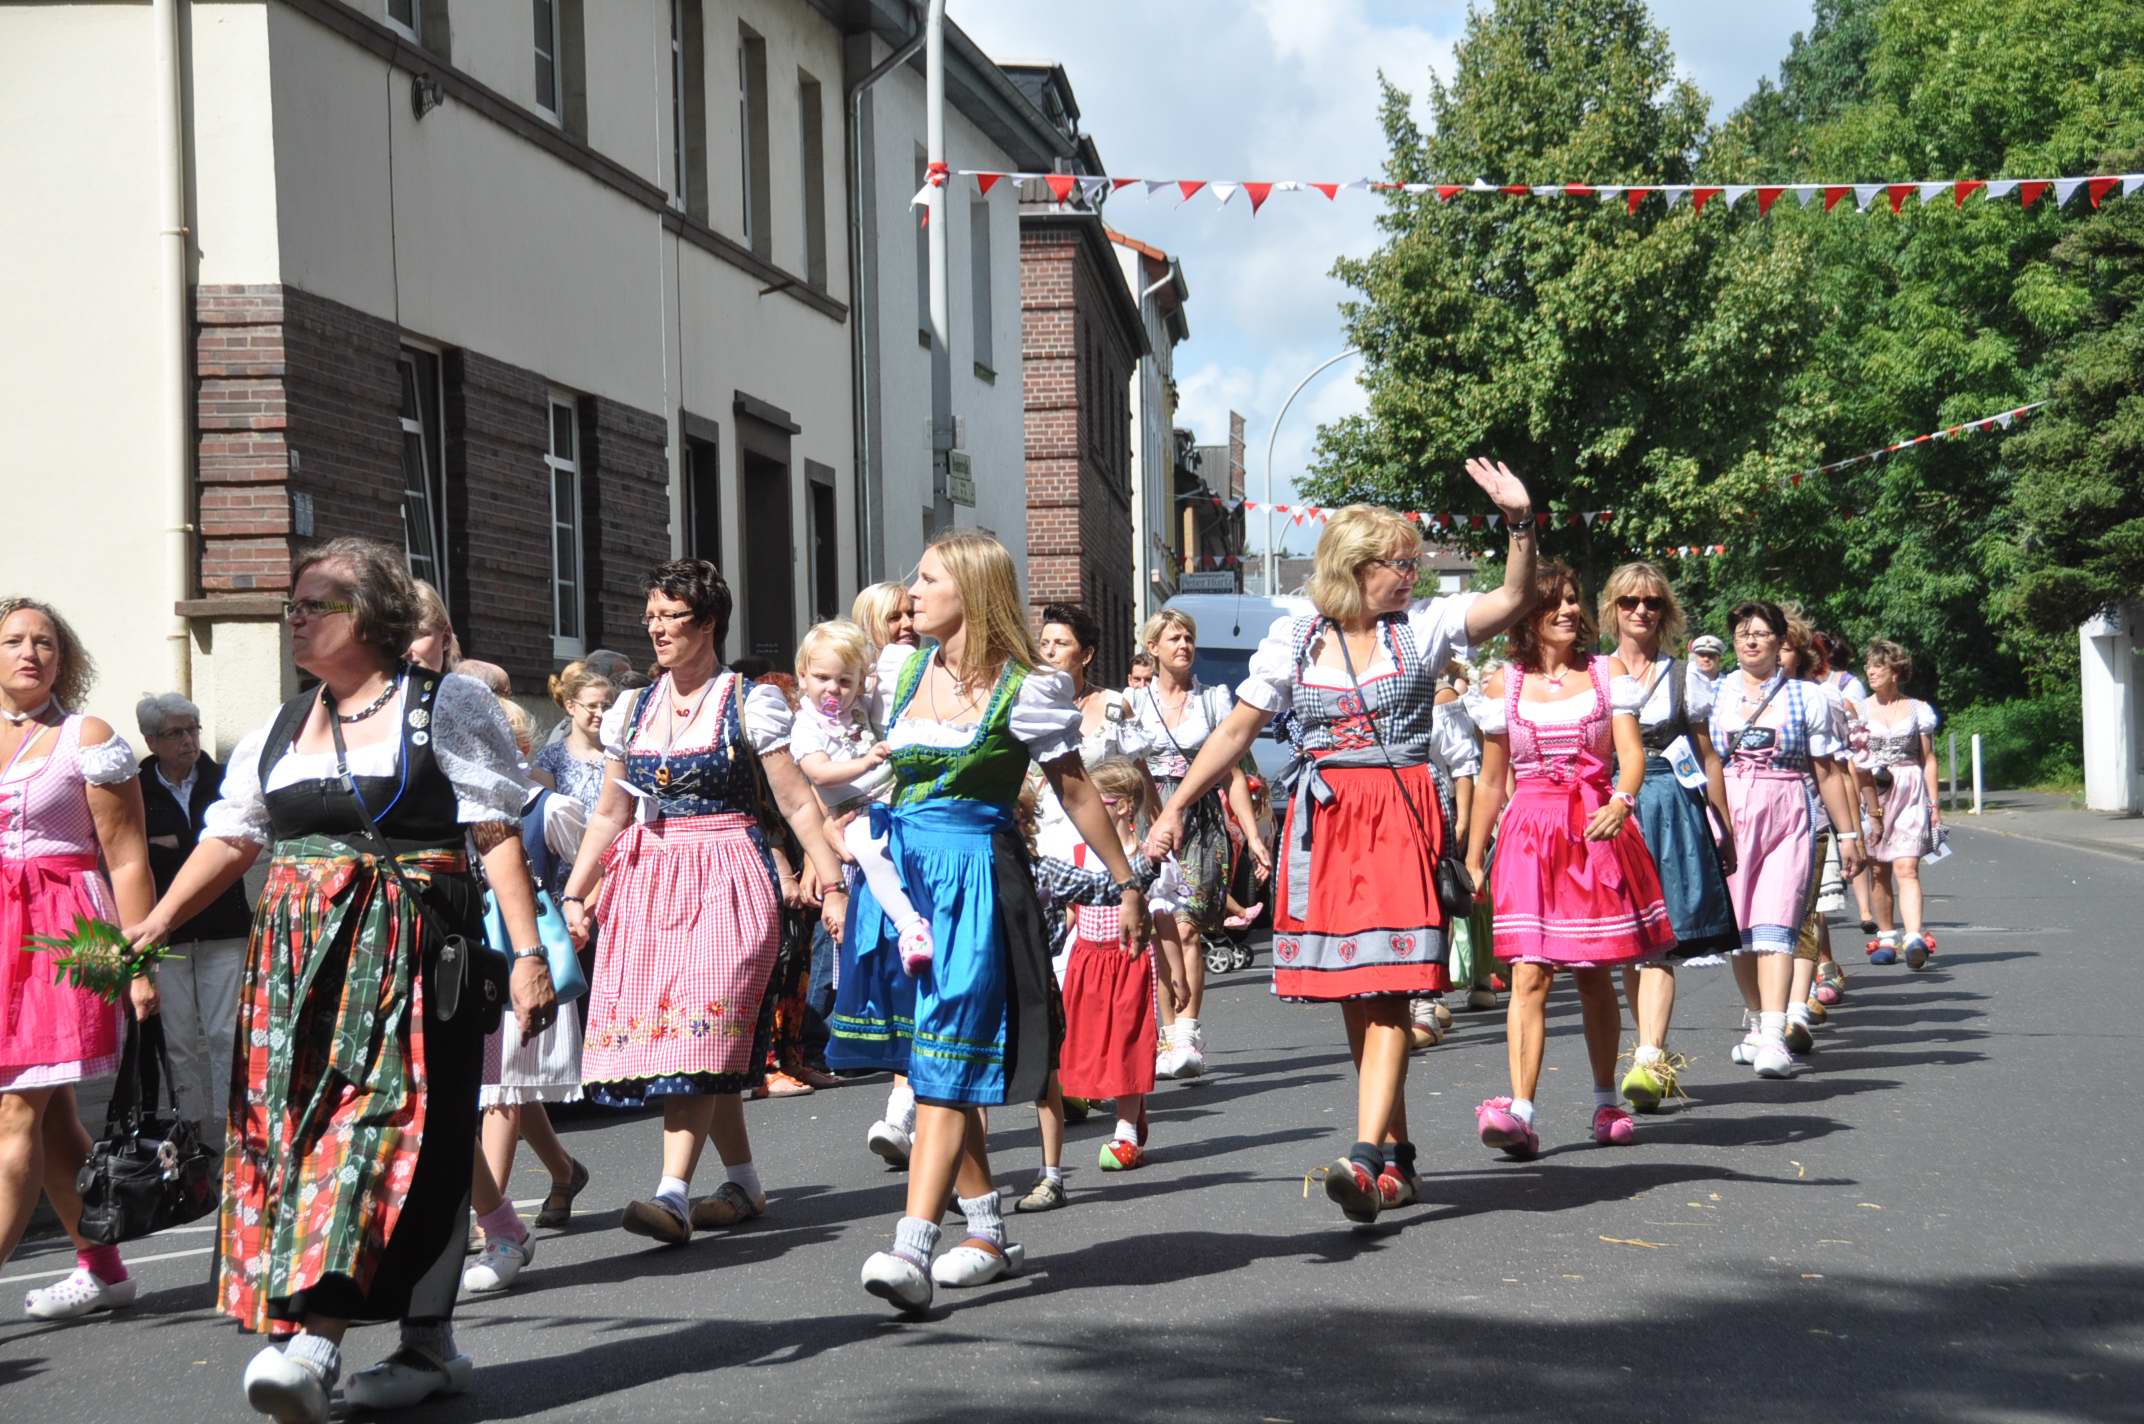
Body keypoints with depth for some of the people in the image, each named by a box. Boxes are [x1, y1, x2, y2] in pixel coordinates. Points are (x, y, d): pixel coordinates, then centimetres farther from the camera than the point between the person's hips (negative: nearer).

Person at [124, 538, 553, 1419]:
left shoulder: (445, 706, 1)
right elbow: (229, 840, 13)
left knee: (377, 1122, -12)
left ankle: (315, 1337, -21)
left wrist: (527, 954, -12)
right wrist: (153, 925, -1)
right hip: (299, 956, 6)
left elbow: (498, 838, -5)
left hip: (409, 951, -6)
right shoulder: (280, 731, 17)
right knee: (294, 1128, 1)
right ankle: (429, 1348, 7)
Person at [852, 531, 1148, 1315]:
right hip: (901, 870, 6)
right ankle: (988, 1233, 21)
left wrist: (1126, 883, 6)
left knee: (945, 1064, -12)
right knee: (931, 1065, 10)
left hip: (976, 880, -6)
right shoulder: (900, 670, 10)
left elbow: (1075, 789, 3)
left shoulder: (1025, 690, -5)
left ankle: (911, 1250, -20)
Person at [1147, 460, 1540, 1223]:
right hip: (1324, 821, 2)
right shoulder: (1295, 639, 8)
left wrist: (1520, 522, -22)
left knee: (1386, 991, -12)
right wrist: (1175, 809, 7)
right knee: (1353, 997, 3)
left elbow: (1512, 600, -7)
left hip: (1400, 818, -2)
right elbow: (1237, 731, 10)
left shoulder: (1423, 625, 5)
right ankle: (1396, 1156, 13)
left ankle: (1367, 1157, -20)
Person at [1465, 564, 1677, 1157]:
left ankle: (1606, 1102, 25)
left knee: (1593, 975, 8)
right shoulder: (1503, 686, 8)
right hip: (1530, 834, 0)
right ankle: (1520, 1113, -23)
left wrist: (1621, 803, -26)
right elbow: (1491, 783, 13)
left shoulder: (1607, 673, 7)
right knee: (1529, 976, -13)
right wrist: (1472, 860, 13)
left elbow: (1631, 754, -5)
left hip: (1597, 830, 1)